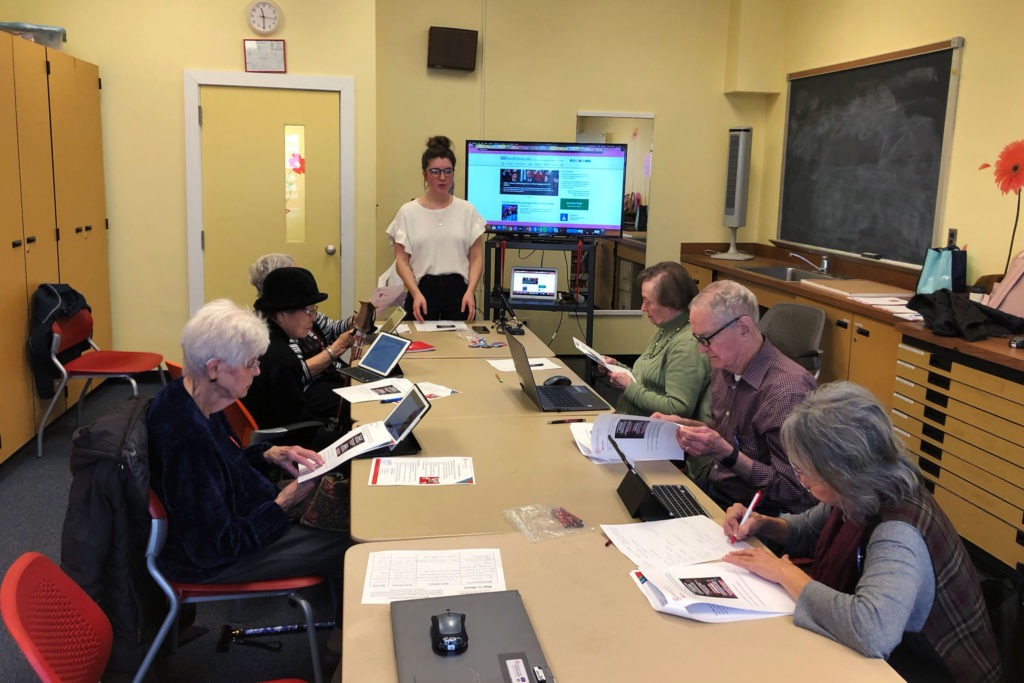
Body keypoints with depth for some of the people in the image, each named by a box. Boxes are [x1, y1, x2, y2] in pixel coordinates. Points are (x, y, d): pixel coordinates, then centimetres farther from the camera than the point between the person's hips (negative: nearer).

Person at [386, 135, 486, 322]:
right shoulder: (408, 212, 1)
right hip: (422, 290, -1)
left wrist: (470, 291, -11)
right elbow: (402, 261, -1)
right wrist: (416, 294, -15)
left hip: (458, 289, 1)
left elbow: (476, 258, 4)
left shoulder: (467, 211, 5)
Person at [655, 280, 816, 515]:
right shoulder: (724, 369, 4)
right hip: (711, 487, 8)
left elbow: (794, 492, -23)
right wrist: (683, 424, 4)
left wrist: (726, 453, -28)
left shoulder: (787, 392, -23)